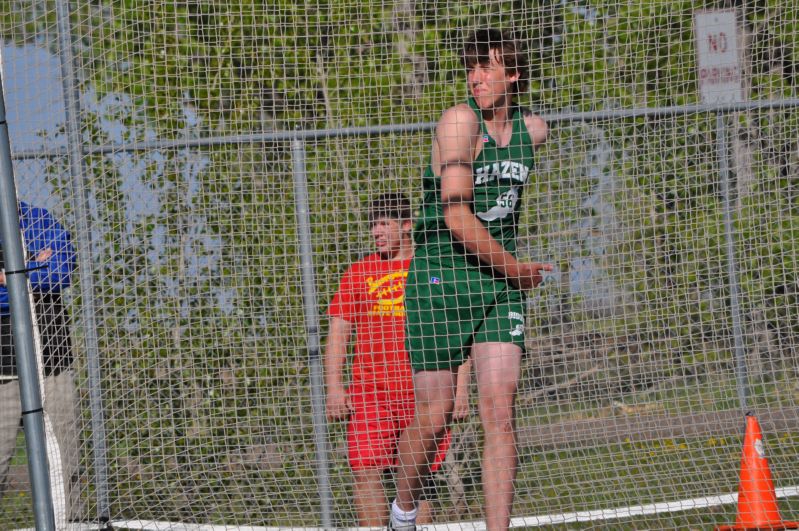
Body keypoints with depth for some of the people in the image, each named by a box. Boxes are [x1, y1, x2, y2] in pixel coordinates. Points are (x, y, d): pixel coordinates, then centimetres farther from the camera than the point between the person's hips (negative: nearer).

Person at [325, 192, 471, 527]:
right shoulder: (358, 273, 14)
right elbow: (338, 333, 12)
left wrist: (461, 387, 0)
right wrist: (334, 386, 1)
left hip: (422, 390, -1)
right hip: (369, 390, 1)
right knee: (367, 472, -11)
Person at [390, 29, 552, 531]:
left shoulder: (533, 129, 7)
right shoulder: (459, 120, -12)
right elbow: (456, 215, -19)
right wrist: (515, 267, -10)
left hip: (501, 284, 5)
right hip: (439, 280, -4)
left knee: (500, 411, -9)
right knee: (435, 415, -2)